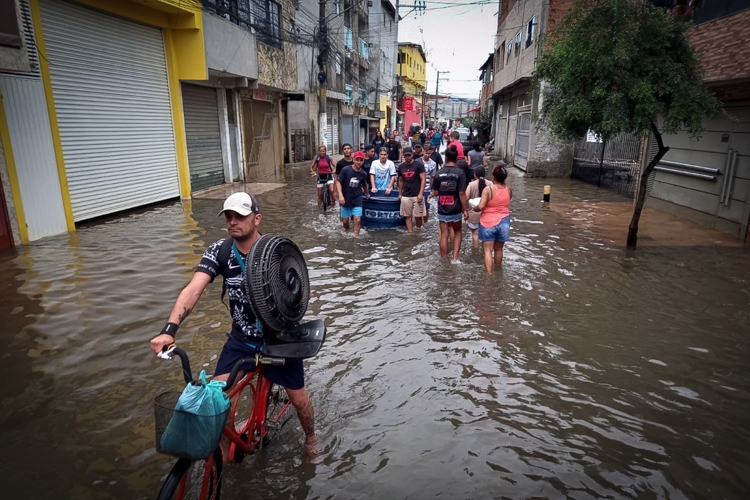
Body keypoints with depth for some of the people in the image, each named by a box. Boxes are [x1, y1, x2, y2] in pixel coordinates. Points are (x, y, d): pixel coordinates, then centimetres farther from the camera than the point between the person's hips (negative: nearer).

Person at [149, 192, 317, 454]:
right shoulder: (219, 251, -14)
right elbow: (193, 290, -24)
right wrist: (169, 329, -38)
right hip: (241, 338, 2)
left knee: (298, 397, 8)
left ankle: (310, 439, 40)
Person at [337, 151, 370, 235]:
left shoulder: (363, 173, -2)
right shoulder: (346, 169, -13)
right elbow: (339, 182, -11)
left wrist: (367, 194, 32)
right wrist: (340, 195, -22)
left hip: (357, 201, 2)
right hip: (345, 200, -1)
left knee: (357, 220, -9)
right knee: (345, 220, 9)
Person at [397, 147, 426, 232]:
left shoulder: (419, 165, -4)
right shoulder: (401, 167, 9)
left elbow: (423, 179, -7)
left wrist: (421, 194, -16)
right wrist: (400, 194, 14)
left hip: (417, 195, -3)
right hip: (405, 196, 4)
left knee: (418, 216, 1)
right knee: (408, 216, 4)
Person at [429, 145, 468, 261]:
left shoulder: (439, 173, -4)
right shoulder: (460, 173, -10)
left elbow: (435, 192, -1)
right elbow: (462, 193, -13)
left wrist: (431, 195, 22)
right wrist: (465, 209, -4)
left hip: (442, 210, 1)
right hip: (456, 210, -1)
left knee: (444, 235, 9)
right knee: (457, 232, 20)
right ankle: (455, 257, 11)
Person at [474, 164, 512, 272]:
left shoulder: (488, 189, -16)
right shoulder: (509, 190, -1)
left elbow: (481, 207, -20)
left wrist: (474, 209, -1)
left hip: (489, 223, -4)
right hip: (504, 222, 5)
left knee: (488, 250, 1)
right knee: (498, 249, 19)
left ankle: (489, 274, -3)